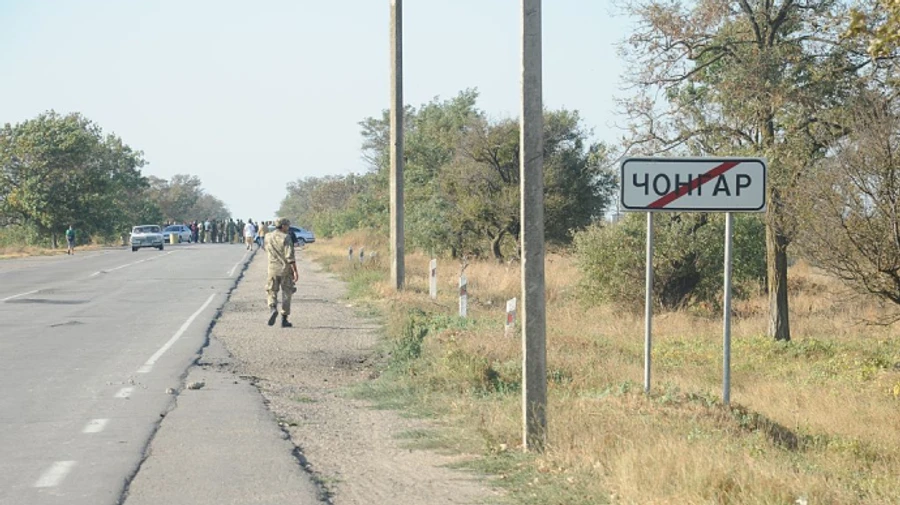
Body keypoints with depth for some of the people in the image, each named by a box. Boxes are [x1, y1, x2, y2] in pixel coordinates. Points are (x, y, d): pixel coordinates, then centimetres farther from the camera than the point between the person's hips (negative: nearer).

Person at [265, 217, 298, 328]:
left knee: (271, 292, 9)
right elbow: (290, 256, -17)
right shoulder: (286, 238, -12)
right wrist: (295, 271, -16)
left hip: (273, 269, 3)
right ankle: (284, 320, 8)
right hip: (286, 270, -3)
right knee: (286, 294, 7)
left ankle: (272, 309, -20)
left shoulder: (268, 237, 3)